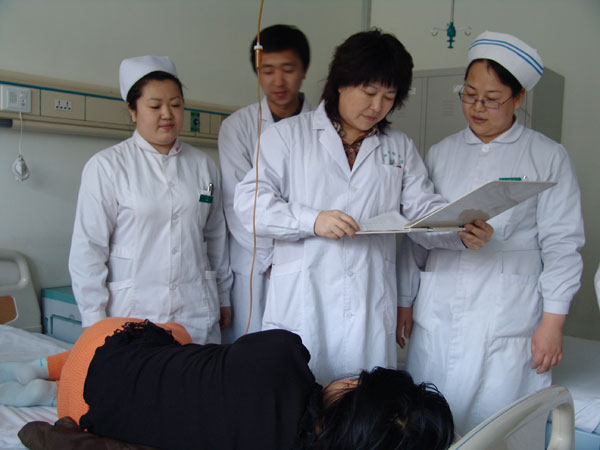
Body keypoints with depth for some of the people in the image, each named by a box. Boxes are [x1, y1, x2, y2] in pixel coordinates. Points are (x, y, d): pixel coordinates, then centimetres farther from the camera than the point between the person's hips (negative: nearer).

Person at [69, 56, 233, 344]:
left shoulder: (203, 165, 10)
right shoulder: (106, 166, -2)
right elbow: (87, 249, -3)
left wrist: (223, 296, 19)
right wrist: (94, 320, -4)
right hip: (132, 315, -3)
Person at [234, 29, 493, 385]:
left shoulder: (400, 148, 16)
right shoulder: (288, 135, 5)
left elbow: (424, 209, 8)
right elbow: (250, 202, -3)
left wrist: (462, 233, -12)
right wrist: (312, 220, -17)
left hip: (369, 309, 3)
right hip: (301, 305, -2)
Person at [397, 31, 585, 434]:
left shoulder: (548, 157, 2)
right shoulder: (441, 154, 11)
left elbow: (561, 245, 0)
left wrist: (553, 322, -5)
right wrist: (402, 303, 11)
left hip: (508, 320, -3)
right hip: (437, 316, 3)